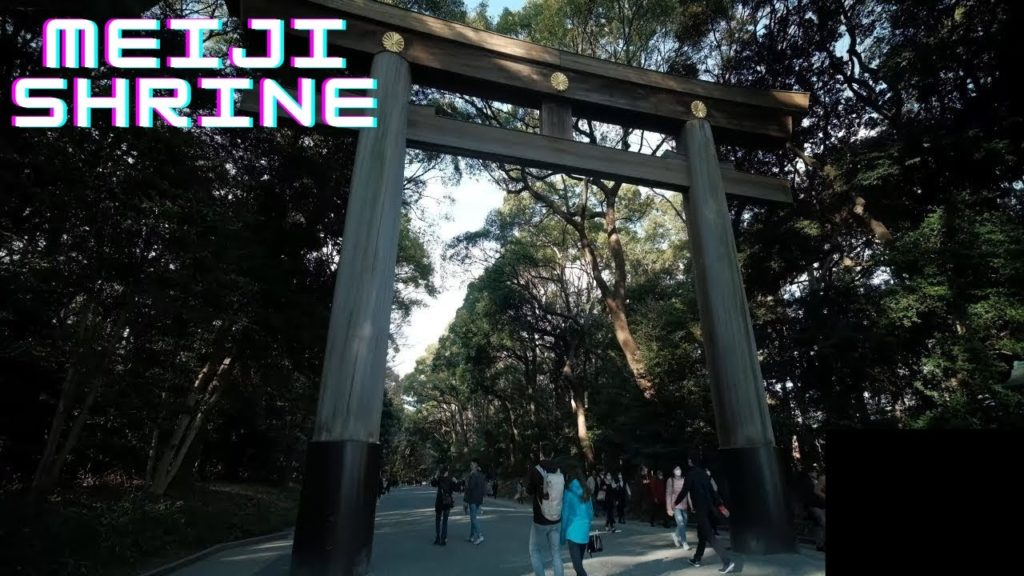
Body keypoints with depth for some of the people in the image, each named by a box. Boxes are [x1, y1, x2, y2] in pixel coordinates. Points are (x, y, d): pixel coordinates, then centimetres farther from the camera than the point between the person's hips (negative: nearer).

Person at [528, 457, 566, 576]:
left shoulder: (537, 471, -15)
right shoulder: (560, 475, -6)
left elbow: (530, 491, -1)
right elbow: (564, 492, 8)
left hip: (540, 521, -3)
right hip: (557, 521, 3)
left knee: (535, 551, 14)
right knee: (556, 553, 14)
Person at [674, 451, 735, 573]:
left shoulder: (691, 474, -12)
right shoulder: (704, 473, 11)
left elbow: (684, 491, -11)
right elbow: (712, 490, 12)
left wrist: (675, 502, 4)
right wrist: (720, 505, 14)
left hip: (700, 509, -9)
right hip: (709, 507, 9)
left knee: (710, 536, -7)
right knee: (702, 534, 18)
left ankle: (727, 561, -14)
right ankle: (697, 559, 28)